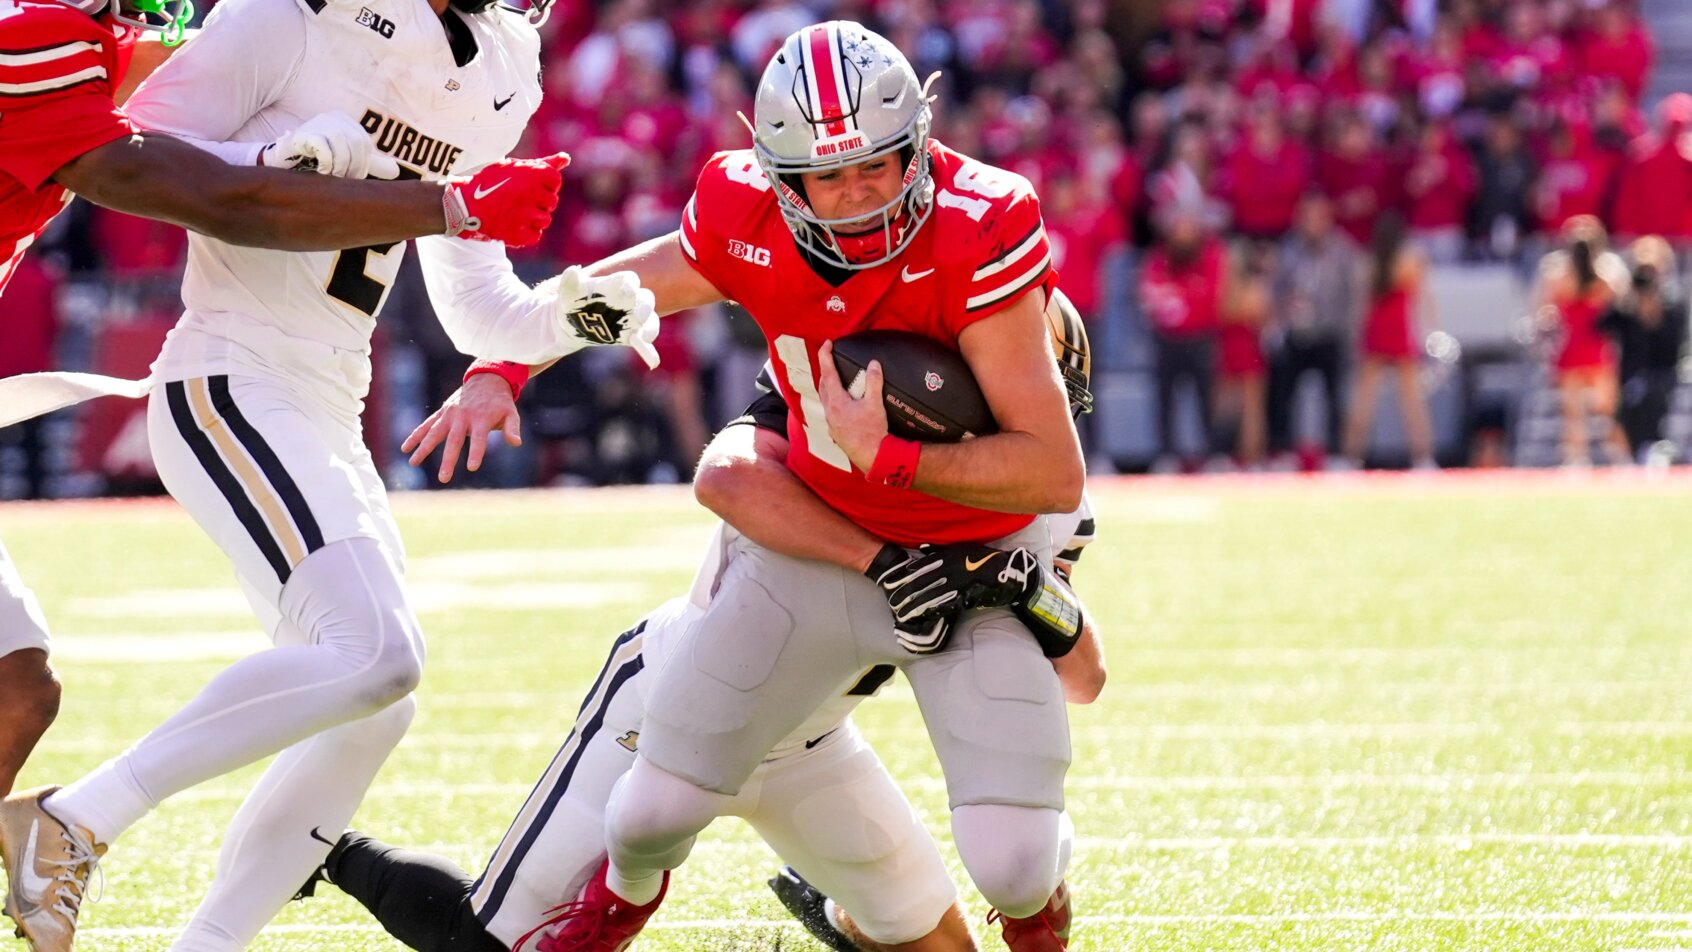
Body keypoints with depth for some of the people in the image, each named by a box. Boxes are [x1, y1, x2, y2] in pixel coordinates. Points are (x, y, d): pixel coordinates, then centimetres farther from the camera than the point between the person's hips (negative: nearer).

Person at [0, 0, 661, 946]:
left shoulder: (487, 78, 13)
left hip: (328, 415, 9)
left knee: (375, 709, 6)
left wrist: (573, 314, 0)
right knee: (375, 650, -22)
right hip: (230, 388, -9)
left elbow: (478, 311, 19)